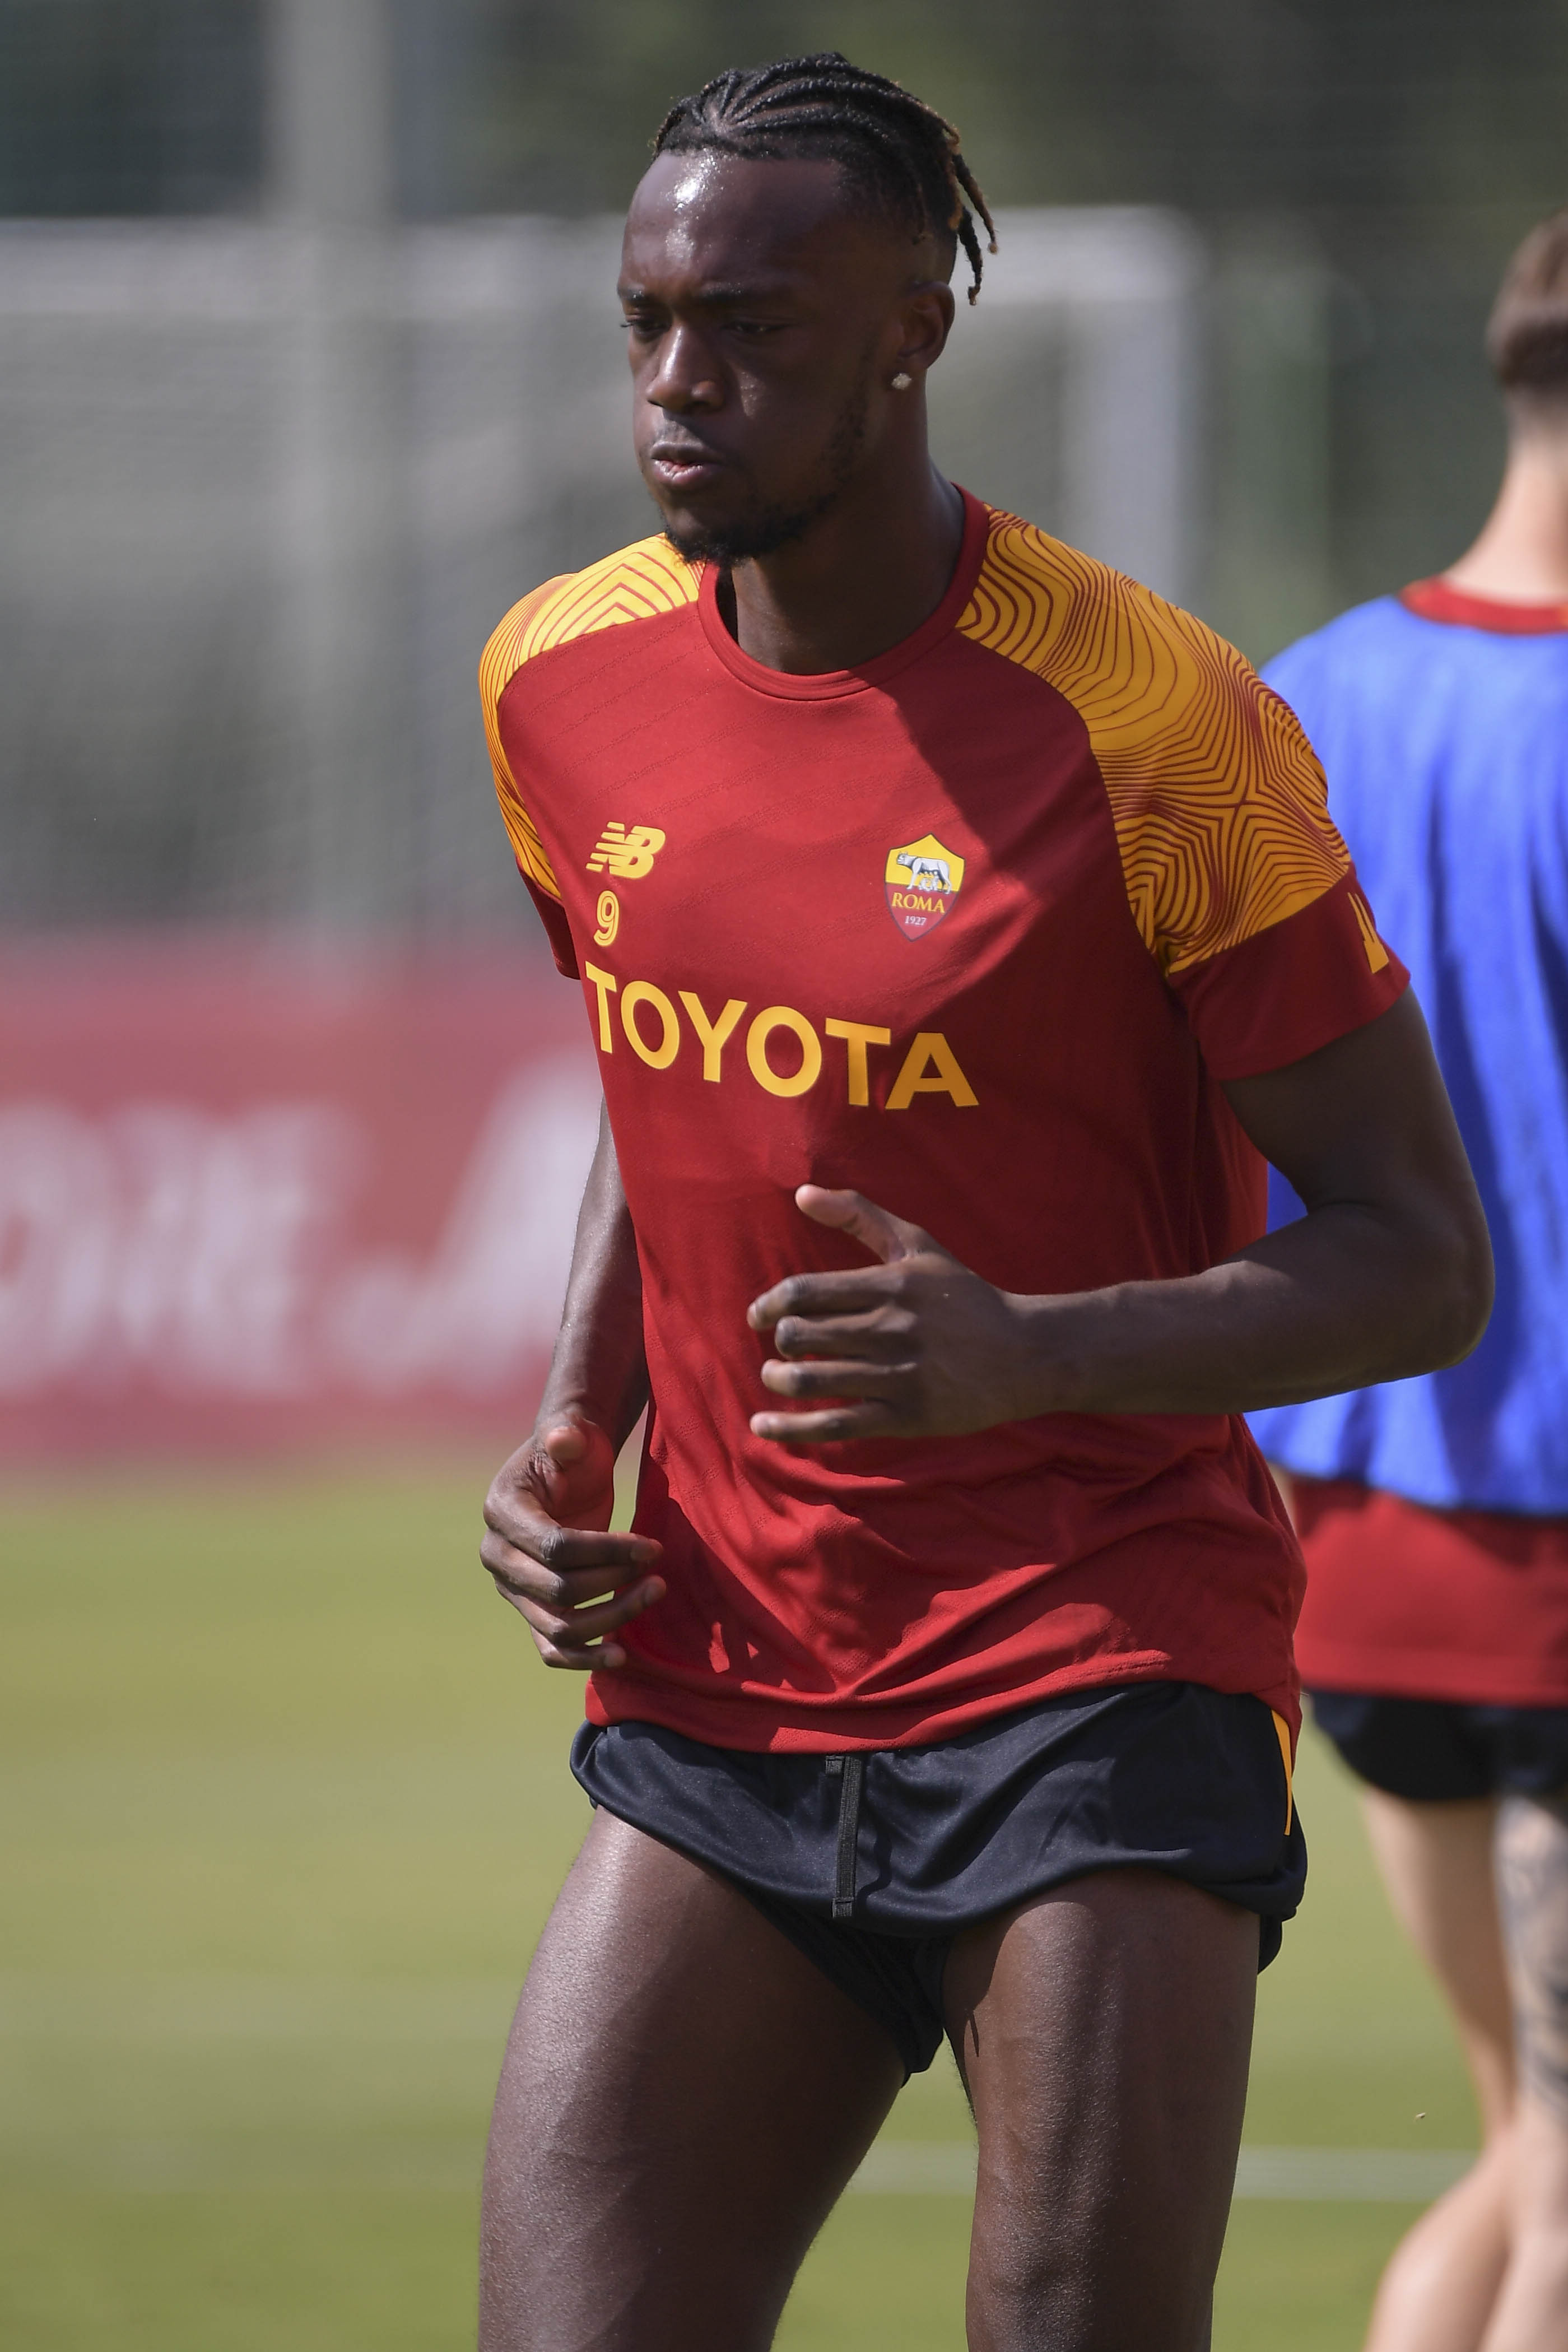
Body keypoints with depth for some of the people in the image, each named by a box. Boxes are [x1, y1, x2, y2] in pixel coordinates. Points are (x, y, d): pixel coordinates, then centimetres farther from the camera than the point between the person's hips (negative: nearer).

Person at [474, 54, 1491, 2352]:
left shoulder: (1154, 724, -12)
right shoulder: (563, 681, 6)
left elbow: (1424, 1264, -9)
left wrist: (1028, 1354, -24)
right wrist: (572, 1434, 5)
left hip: (1101, 1677, -5)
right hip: (717, 1707, 5)